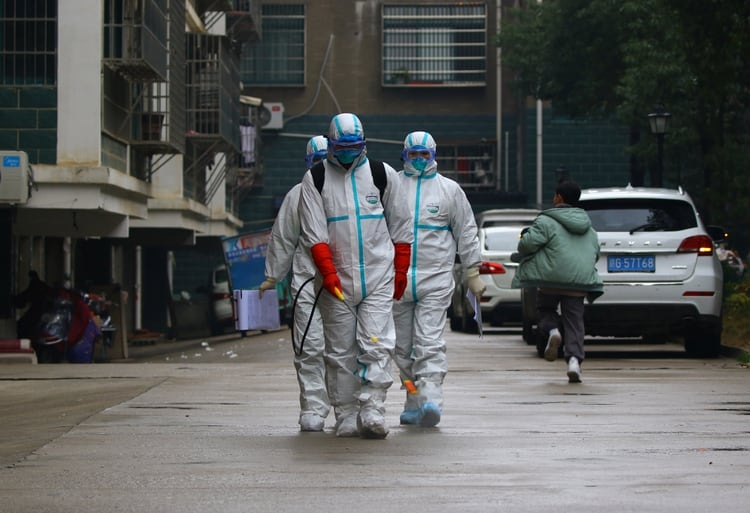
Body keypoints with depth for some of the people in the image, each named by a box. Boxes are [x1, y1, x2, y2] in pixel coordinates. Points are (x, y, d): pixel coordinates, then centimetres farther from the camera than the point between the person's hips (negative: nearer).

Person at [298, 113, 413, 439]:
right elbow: (314, 233, -3)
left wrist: (400, 271, 8)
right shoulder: (315, 179, 5)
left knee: (376, 346, -12)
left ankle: (372, 409, -14)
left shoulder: (382, 174, 8)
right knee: (340, 352, 2)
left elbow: (399, 228, 12)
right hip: (336, 281, 0)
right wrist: (327, 272, -15)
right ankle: (346, 417, 7)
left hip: (378, 278, 0)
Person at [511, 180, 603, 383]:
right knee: (574, 321, 4)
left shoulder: (546, 221, -4)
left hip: (552, 279, -4)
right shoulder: (589, 228, 19)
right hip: (579, 282, 4)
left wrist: (524, 242, 10)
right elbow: (595, 254, 25)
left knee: (546, 309, 20)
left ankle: (552, 330, -11)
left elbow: (528, 243, -13)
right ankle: (574, 359, -13)